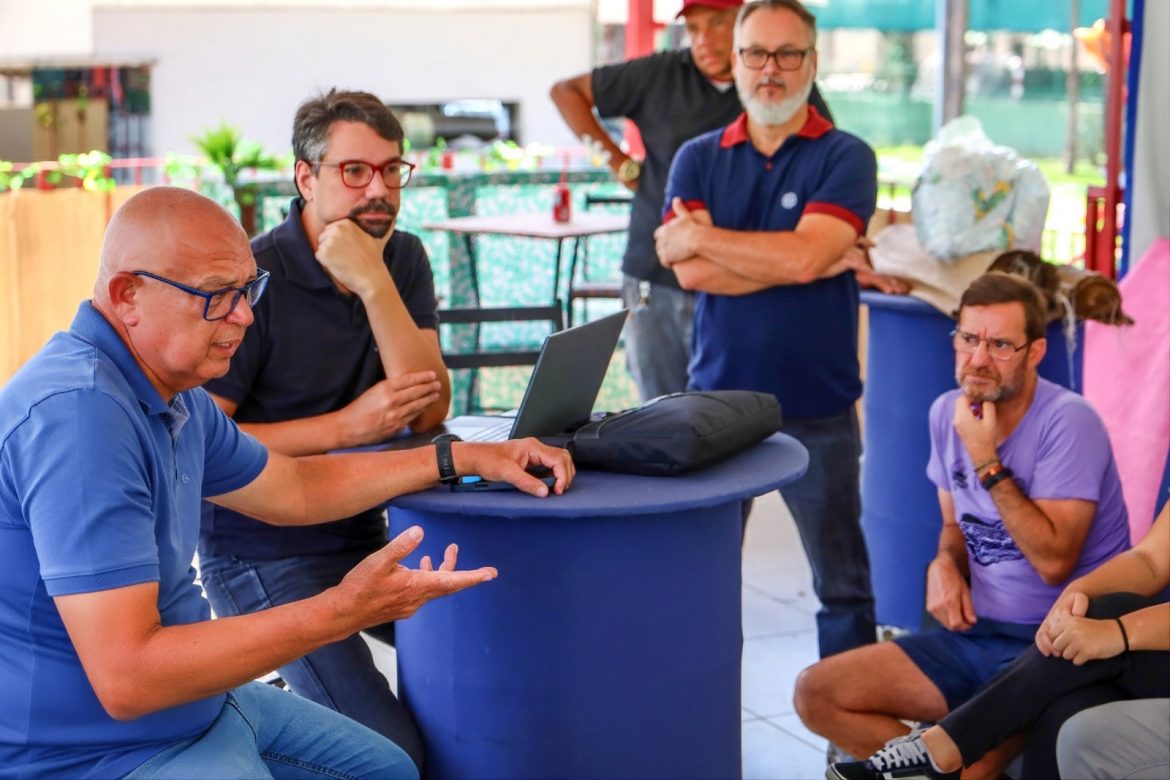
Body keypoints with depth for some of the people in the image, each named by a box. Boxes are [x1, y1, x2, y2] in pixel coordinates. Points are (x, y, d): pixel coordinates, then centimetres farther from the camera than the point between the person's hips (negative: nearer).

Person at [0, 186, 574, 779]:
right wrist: (341, 612, -30)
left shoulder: (171, 391, 5)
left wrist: (464, 458, 14)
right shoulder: (78, 414, -28)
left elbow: (291, 489, 19)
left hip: (194, 705, 10)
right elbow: (125, 679, -31)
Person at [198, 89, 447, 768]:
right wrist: (348, 425, -20)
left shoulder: (403, 261, 4)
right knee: (391, 749, -20)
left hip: (367, 534, 6)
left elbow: (428, 412, -8)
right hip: (261, 554, -6)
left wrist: (373, 283, -19)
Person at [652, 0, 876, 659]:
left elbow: (804, 256, -18)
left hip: (818, 411, -2)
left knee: (843, 581, 8)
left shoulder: (846, 158, -2)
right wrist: (821, 260, -13)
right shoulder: (698, 159, 6)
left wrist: (702, 237, -9)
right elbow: (692, 273, -10)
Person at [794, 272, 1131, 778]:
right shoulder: (947, 413, 5)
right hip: (976, 630, 7)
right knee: (816, 694, -5)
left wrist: (987, 462, -19)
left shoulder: (1068, 422, -15)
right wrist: (945, 564, -3)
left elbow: (1054, 562, -21)